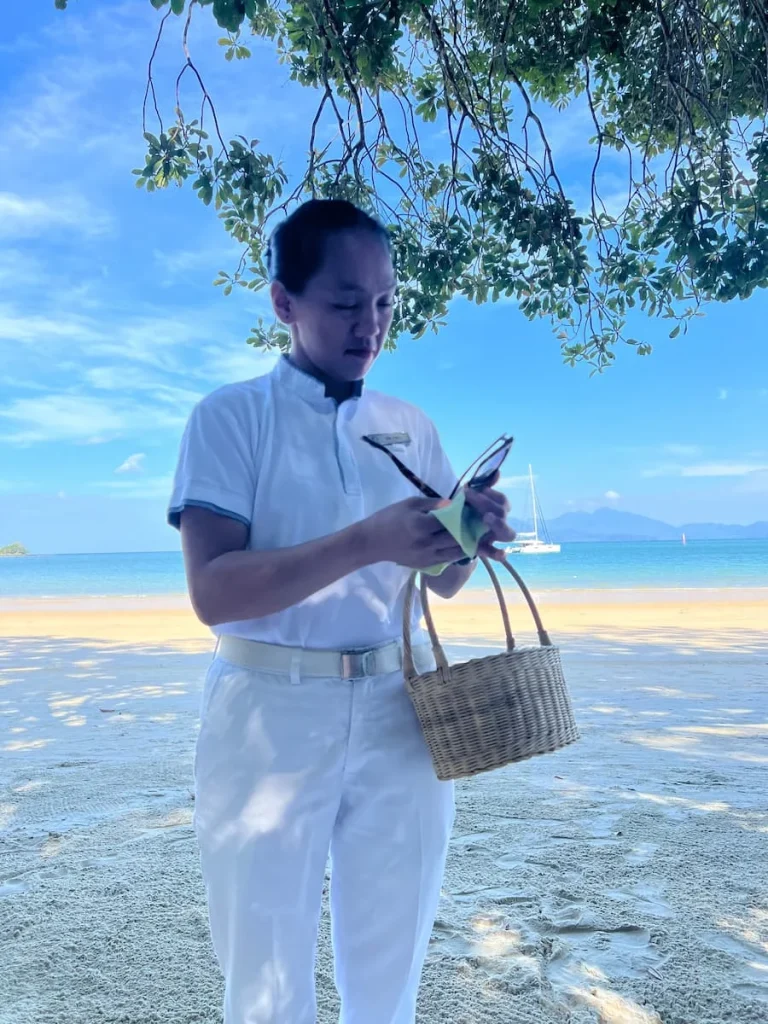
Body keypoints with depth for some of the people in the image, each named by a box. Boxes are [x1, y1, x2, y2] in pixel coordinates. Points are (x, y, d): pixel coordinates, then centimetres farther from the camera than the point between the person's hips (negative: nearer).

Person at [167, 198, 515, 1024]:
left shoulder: (412, 428, 9)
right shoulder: (231, 417, -5)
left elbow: (442, 583, 11)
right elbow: (213, 592, -15)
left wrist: (468, 537, -11)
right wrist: (368, 541, -25)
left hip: (398, 710, 4)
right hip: (273, 714, -3)